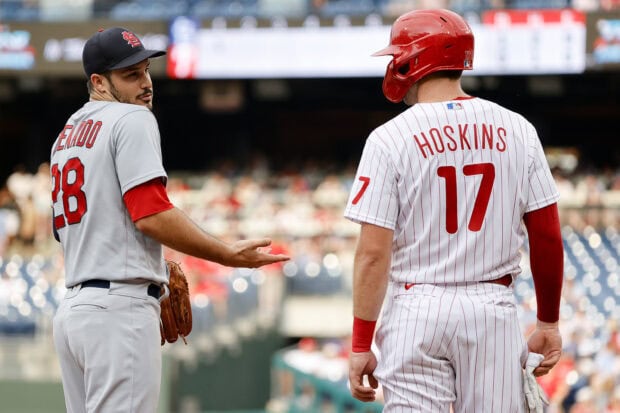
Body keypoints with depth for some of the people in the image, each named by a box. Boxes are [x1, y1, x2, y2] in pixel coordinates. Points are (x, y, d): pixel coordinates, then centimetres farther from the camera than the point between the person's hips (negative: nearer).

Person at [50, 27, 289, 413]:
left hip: (72, 307, 9)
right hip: (120, 308, -9)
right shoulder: (132, 119, -6)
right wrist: (229, 255, -10)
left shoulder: (67, 134, 21)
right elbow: (151, 215, -16)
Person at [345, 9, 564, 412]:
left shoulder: (391, 138, -6)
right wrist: (548, 322, 13)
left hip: (418, 308, -3)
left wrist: (361, 345, -6)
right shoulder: (516, 130, 3)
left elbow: (373, 253, -10)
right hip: (494, 305, 3)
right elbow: (547, 235, 3)